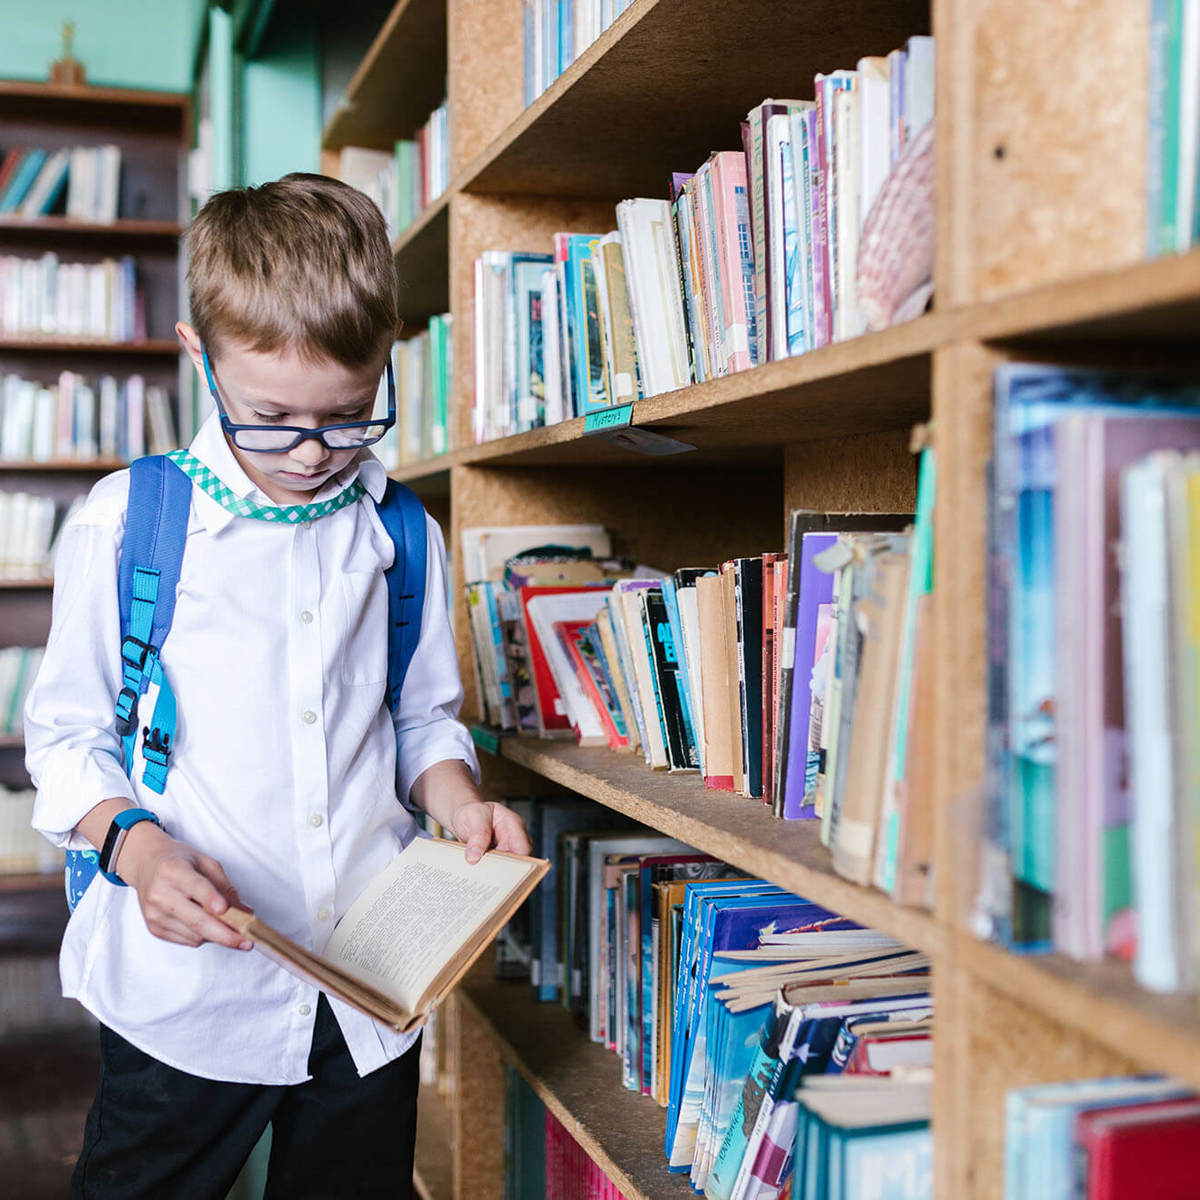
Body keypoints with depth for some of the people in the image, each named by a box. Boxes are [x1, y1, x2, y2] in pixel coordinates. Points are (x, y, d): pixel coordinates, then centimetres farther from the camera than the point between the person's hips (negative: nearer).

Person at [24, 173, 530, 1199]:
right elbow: (68, 735, -1)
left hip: (371, 990, 3)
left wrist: (456, 796, -7)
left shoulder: (404, 538, 3)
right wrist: (136, 843, -18)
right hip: (185, 987, -2)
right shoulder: (124, 524, -6)